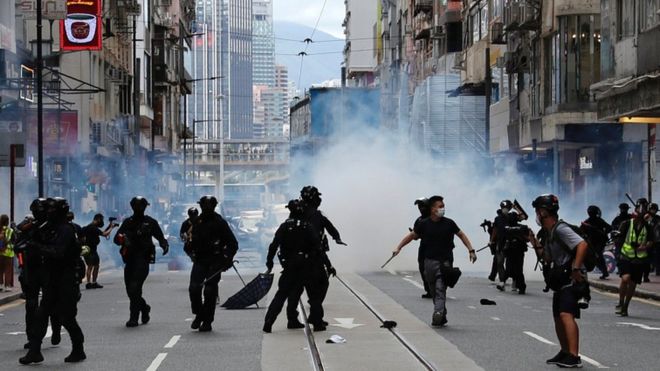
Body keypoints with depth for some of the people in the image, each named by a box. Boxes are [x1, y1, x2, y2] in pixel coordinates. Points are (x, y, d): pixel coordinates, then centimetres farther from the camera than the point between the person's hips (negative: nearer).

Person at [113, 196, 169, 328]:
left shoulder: (150, 222, 5)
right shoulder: (127, 222, 13)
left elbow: (160, 237, 14)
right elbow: (116, 238, 6)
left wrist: (164, 245, -8)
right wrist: (122, 239, -17)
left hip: (143, 259, -5)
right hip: (129, 259, 5)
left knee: (135, 288, -16)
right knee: (130, 290, 9)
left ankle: (134, 318, -13)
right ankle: (145, 308, 34)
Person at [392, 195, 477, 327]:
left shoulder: (448, 223, 1)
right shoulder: (424, 224, 2)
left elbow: (461, 235, 13)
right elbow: (411, 235, 12)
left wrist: (471, 250, 7)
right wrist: (398, 248, 6)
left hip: (445, 261, -2)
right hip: (430, 261, 2)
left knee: (440, 289, -16)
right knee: (434, 290, 9)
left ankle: (438, 313, -28)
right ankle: (442, 317, 20)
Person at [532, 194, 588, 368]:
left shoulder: (560, 229, -16)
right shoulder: (548, 233, 15)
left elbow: (582, 244, -28)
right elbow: (548, 259, 24)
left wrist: (576, 269, -28)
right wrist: (534, 242, 15)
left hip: (572, 280, -11)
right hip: (560, 281, 11)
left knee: (566, 315, -23)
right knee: (558, 317, 16)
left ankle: (574, 357, -29)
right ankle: (565, 352, 31)